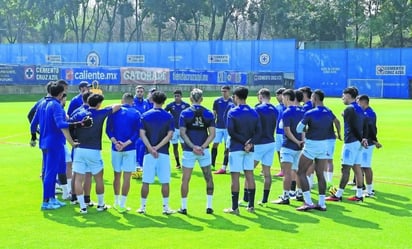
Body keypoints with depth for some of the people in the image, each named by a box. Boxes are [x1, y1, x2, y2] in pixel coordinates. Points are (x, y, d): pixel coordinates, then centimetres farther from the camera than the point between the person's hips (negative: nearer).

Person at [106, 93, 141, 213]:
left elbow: (108, 130, -2)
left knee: (117, 175, 15)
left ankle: (117, 202, 26)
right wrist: (125, 143, -12)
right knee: (127, 177, 0)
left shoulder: (114, 112, 4)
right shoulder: (136, 114, 0)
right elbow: (137, 132, -8)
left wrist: (115, 142, -9)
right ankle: (122, 205, -1)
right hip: (130, 149, -2)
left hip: (115, 148, 2)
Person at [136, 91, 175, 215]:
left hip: (148, 153, 1)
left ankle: (143, 206, 11)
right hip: (164, 153, -1)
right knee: (165, 182, 5)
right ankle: (166, 207, 7)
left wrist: (151, 148, -10)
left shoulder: (145, 115, 3)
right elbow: (170, 135, -7)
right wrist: (157, 147, -9)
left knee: (146, 181, 6)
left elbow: (142, 134, -6)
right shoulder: (168, 116, 1)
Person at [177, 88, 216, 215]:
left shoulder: (185, 113, -2)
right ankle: (209, 206, 14)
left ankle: (183, 207, 12)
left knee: (185, 179, 7)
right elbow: (212, 134, -5)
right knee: (208, 178, 12)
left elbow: (182, 133, -9)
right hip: (204, 150, 1)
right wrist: (202, 147, -9)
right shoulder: (208, 114, 2)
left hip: (189, 151, -1)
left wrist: (193, 146, -11)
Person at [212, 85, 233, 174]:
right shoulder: (217, 101, 3)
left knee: (227, 147, 0)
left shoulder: (232, 102, -2)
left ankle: (224, 168, 3)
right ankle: (212, 165, 11)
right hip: (218, 127, 2)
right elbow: (214, 114, 9)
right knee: (215, 145, 1)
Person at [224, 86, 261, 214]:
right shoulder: (254, 112, 7)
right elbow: (258, 131, 0)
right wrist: (250, 143, -10)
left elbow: (231, 131, -14)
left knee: (235, 176, -2)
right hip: (249, 149, 5)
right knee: (249, 175, 10)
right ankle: (251, 205, 13)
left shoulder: (232, 112, -7)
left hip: (236, 148, -5)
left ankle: (235, 207, 0)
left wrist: (244, 141, -10)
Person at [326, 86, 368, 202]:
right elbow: (365, 126, 12)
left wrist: (361, 139, -6)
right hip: (358, 142, 9)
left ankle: (338, 195, -2)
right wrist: (364, 138, 0)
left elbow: (353, 127, -15)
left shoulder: (349, 109, -13)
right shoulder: (359, 109, 14)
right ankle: (359, 195, 12)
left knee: (345, 168, -6)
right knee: (357, 168, 10)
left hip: (350, 142, -9)